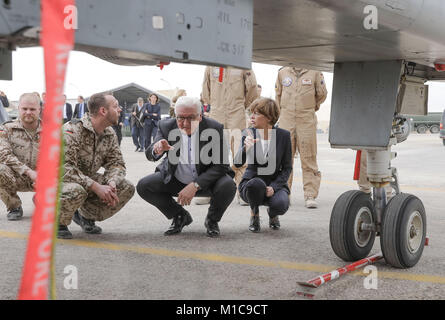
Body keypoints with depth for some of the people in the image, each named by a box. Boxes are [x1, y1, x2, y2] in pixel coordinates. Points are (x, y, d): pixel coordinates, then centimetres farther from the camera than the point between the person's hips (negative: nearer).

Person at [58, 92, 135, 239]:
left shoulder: (110, 134, 1)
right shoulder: (72, 130, -24)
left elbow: (116, 163, 2)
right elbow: (64, 168, -30)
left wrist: (111, 184, -22)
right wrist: (96, 187, -35)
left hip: (88, 179, 7)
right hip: (63, 180, -7)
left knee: (127, 188, -10)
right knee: (76, 192, -41)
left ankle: (86, 216, 9)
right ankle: (58, 222, -7)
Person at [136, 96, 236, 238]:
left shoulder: (215, 128, -20)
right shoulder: (167, 126, -12)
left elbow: (221, 165, -22)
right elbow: (150, 156, -16)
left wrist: (195, 186, -31)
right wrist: (157, 150, -43)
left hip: (206, 180, -3)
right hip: (175, 180, 3)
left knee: (228, 186, -33)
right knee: (143, 186, -16)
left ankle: (212, 220, 1)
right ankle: (180, 216, 7)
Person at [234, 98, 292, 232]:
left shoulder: (283, 135, -7)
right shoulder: (248, 134, -6)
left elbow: (287, 167, -3)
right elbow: (238, 163, -19)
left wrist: (273, 187, -17)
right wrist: (245, 148, -39)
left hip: (275, 183, 0)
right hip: (251, 184, 0)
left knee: (281, 204, -32)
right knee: (256, 183, -36)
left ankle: (272, 214, 9)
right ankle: (254, 215, -3)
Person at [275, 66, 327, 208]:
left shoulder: (314, 73, 2)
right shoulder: (283, 73, 10)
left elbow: (322, 94, 12)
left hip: (307, 121, -2)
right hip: (286, 121, 2)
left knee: (309, 159, -4)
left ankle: (310, 196, 0)